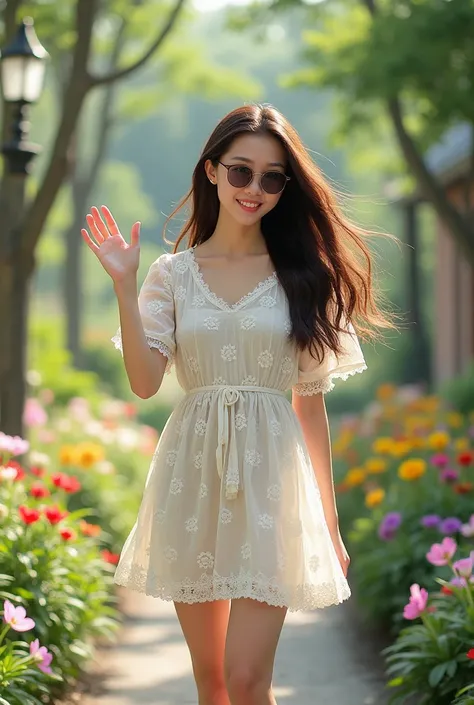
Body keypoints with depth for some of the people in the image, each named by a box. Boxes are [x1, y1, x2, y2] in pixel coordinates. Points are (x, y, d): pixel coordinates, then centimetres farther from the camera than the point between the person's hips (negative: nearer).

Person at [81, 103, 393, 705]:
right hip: (193, 477, 2)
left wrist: (328, 521, 7)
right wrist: (124, 286, -11)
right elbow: (144, 381, -6)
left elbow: (312, 404, 6)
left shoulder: (303, 275, 4)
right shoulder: (172, 274, 6)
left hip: (269, 479, -2)